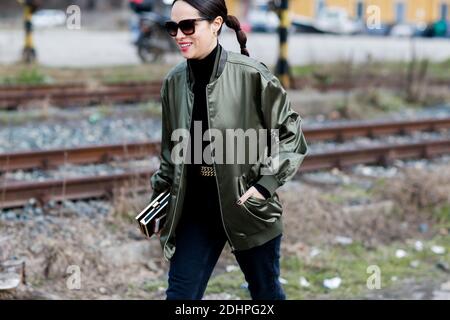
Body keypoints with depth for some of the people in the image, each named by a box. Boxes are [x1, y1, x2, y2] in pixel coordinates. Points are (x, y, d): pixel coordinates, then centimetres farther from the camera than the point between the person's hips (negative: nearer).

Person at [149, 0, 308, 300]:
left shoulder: (252, 75, -15)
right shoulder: (174, 82, 0)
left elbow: (291, 131, -6)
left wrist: (266, 184, -14)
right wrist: (159, 195, 9)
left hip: (248, 206, -3)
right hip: (197, 208, 4)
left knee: (265, 291, 15)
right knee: (180, 293, 4)